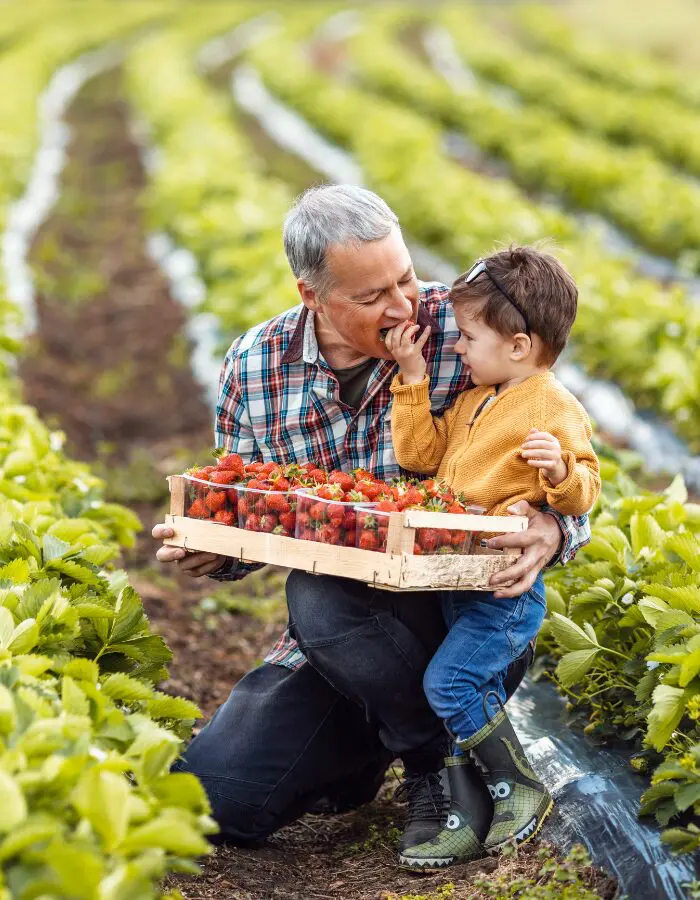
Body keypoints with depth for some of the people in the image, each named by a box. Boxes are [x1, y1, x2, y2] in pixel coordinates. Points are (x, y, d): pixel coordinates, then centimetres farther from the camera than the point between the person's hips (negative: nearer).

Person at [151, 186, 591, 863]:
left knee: (320, 596, -34)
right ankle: (368, 745, 20)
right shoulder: (253, 365, -2)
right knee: (215, 797, -9)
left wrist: (553, 529, -32)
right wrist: (212, 551, -13)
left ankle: (446, 762, -9)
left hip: (468, 622, -4)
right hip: (327, 642, 4)